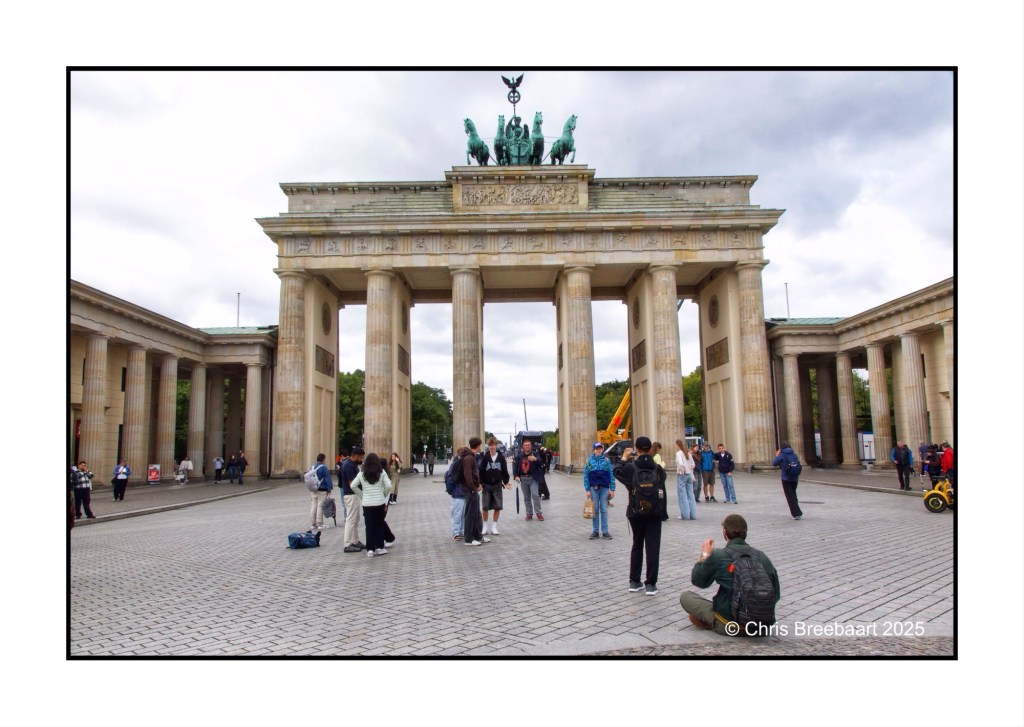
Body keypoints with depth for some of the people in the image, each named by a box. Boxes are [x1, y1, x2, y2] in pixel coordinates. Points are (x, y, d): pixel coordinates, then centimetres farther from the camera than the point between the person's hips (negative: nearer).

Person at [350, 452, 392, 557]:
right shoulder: (381, 472, -3)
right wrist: (384, 495, 7)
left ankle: (370, 550, 3)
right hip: (380, 502, -1)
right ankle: (379, 547, 12)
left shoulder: (362, 474, 1)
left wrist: (362, 495, 8)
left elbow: (353, 486, -1)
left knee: (369, 526, 5)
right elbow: (388, 486, -10)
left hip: (367, 503, 1)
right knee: (380, 525, 11)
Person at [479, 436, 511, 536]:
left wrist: (506, 482, -4)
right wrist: (480, 483, -12)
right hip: (486, 485, -1)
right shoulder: (485, 457, -3)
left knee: (497, 507, 3)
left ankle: (494, 526, 14)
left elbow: (504, 471, 3)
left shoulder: (501, 457, 0)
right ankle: (485, 526, 17)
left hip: (497, 485, 1)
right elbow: (481, 471, -4)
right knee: (485, 507, 3)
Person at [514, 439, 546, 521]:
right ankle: (529, 513, 18)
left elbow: (541, 463, -18)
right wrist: (516, 476, -7)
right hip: (523, 479, 3)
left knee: (535, 495, -11)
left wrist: (535, 459, -40)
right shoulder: (519, 456, 6)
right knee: (526, 497, 9)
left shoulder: (534, 454, -3)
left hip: (533, 478, -3)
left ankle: (539, 513, -2)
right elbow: (515, 466, 7)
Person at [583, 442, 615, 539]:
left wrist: (612, 489, -3)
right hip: (594, 488, 0)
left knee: (604, 509, 4)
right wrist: (587, 490, -4)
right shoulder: (589, 461, 3)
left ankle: (605, 531, 8)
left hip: (605, 488, 0)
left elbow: (611, 475, 2)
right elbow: (586, 476, 2)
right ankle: (595, 531, 12)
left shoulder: (606, 460, 3)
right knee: (595, 510, 5)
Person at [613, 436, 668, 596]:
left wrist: (624, 458, 19)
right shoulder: (658, 469, -3)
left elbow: (616, 471, 9)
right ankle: (650, 584, 0)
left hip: (636, 513, 1)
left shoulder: (631, 468, -6)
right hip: (654, 513, -1)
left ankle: (634, 582, 17)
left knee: (637, 546, 14)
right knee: (653, 548, 2)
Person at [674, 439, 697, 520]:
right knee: (690, 495, 10)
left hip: (681, 475, -7)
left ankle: (685, 515, 1)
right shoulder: (688, 453, 10)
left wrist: (682, 471, -13)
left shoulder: (679, 453, -13)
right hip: (689, 475, 7)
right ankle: (692, 514, 13)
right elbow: (693, 464, 14)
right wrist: (689, 471, 15)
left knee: (682, 495, -1)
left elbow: (681, 464, -27)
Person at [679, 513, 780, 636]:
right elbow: (775, 594, 3)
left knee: (685, 596, 8)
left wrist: (705, 554, 16)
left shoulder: (718, 556, -13)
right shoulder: (762, 557, -3)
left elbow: (697, 581, 3)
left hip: (729, 626, -6)